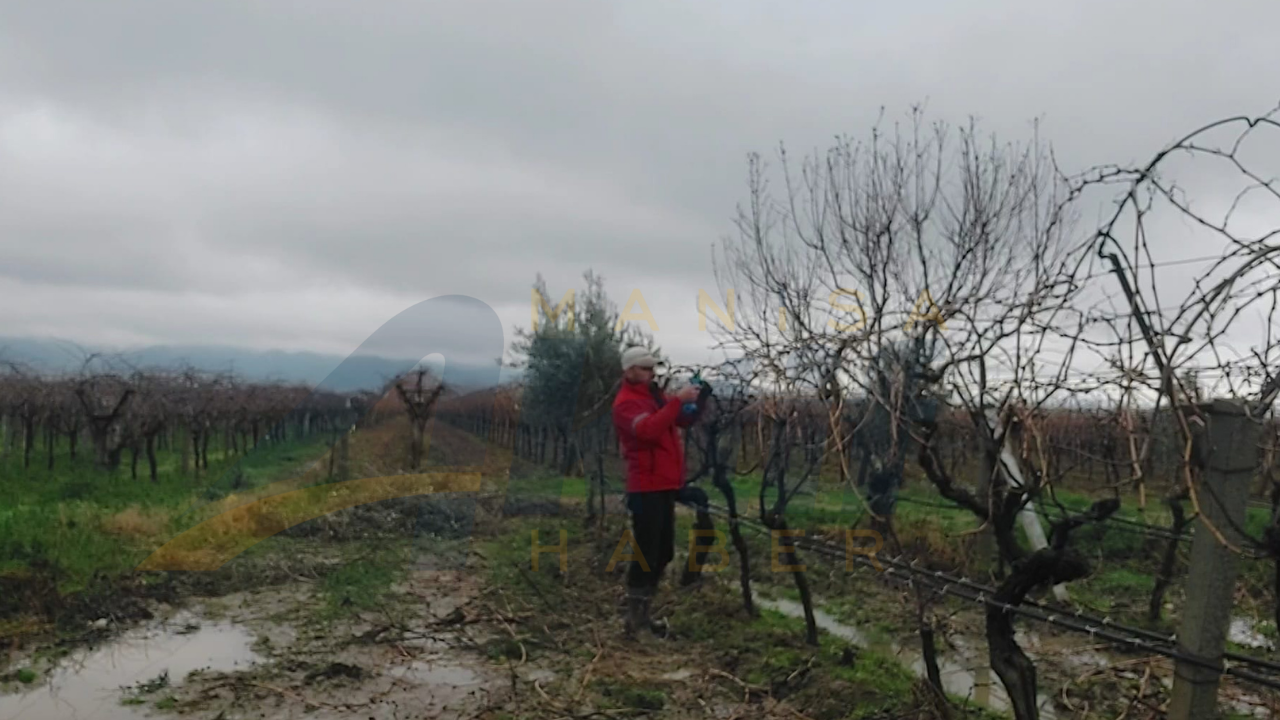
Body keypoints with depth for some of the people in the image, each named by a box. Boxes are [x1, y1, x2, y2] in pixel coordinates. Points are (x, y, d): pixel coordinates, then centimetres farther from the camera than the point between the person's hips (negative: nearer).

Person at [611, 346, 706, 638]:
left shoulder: (656, 395, 17)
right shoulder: (626, 402, -12)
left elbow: (685, 419, 15)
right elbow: (648, 429, -30)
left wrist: (699, 399, -4)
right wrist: (678, 399, -29)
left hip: (665, 485, 9)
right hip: (647, 488, -9)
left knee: (663, 553, 15)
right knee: (646, 554, -9)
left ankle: (642, 614, 25)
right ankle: (635, 620, -3)